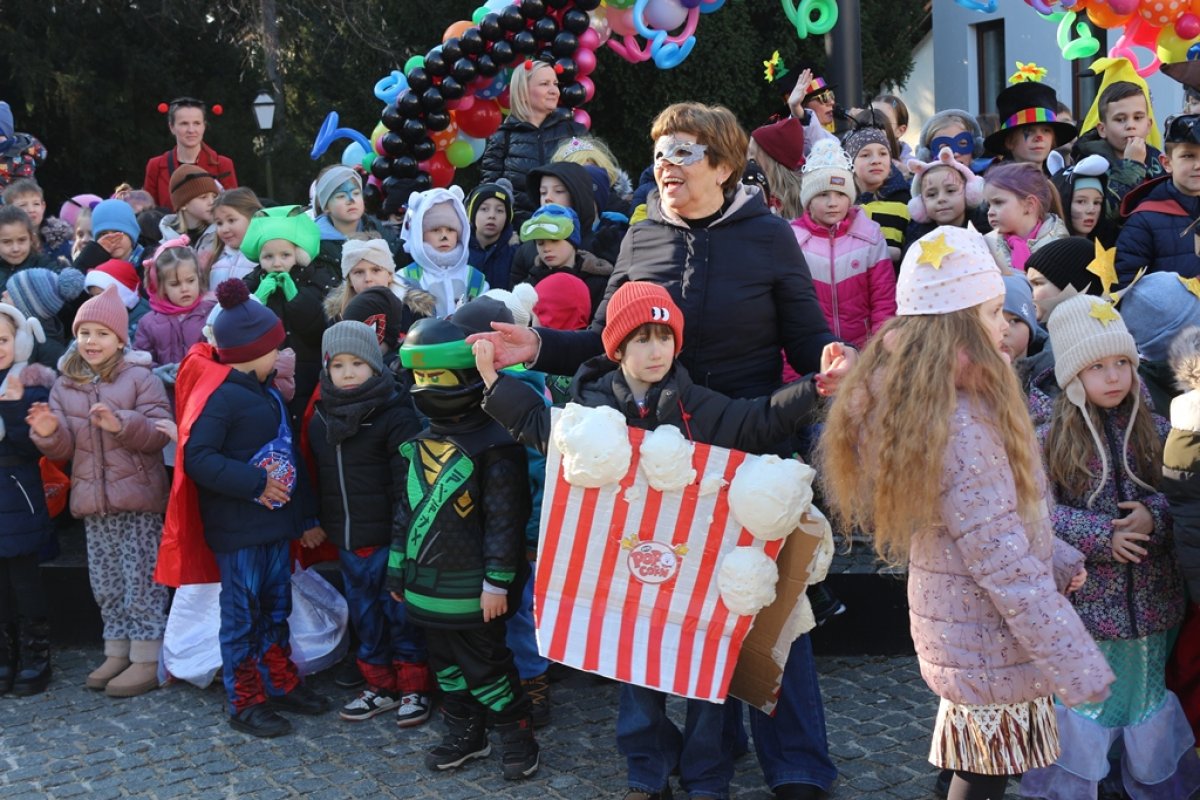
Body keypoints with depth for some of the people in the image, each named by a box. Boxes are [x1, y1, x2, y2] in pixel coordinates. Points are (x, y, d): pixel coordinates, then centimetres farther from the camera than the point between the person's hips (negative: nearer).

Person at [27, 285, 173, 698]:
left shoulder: (140, 378, -4)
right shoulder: (64, 386, 11)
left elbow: (159, 432, -12)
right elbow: (64, 450, 8)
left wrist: (121, 423, -28)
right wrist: (49, 434, -14)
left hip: (138, 497, -5)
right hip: (93, 501, 5)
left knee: (141, 581, -2)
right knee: (105, 583, 13)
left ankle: (147, 659, 6)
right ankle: (118, 652, 25)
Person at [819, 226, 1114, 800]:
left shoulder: (909, 400, 1)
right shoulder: (962, 429, -28)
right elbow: (1007, 565, -27)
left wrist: (1057, 561, 14)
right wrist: (1077, 666, -22)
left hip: (955, 637, 9)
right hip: (992, 652, -9)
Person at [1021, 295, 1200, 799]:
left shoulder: (1155, 431, -1)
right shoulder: (1050, 438, -9)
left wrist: (1154, 516, -19)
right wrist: (1103, 535, -20)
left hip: (1150, 600, 3)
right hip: (1084, 600, -2)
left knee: (1148, 695, 17)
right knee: (1083, 699, 10)